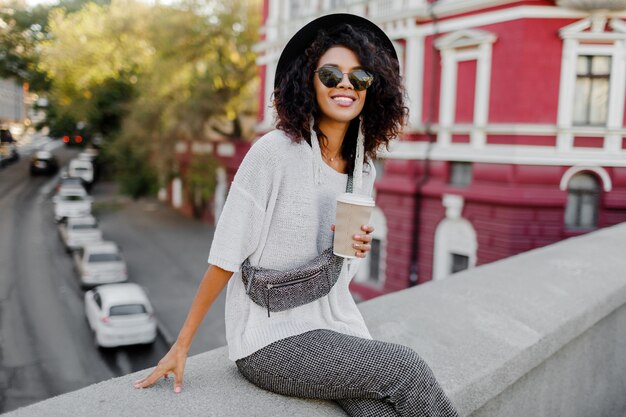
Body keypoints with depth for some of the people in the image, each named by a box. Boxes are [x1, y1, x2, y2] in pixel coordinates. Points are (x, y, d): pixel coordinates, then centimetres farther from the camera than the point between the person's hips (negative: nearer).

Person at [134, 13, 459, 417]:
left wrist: (358, 248, -7)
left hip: (336, 325, 5)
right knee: (403, 366, -20)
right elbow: (226, 255, -12)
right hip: (271, 339, -5)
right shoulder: (275, 152, -15)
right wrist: (181, 346, -7)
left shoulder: (363, 170, 4)